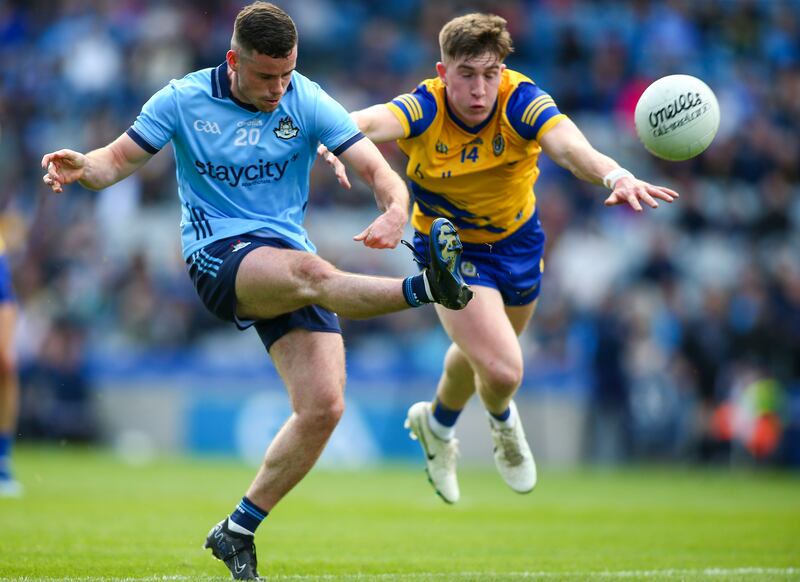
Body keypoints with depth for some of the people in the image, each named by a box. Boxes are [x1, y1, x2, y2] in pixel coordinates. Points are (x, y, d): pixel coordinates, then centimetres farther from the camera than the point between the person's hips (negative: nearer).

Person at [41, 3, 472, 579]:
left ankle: (238, 531, 3)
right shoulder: (183, 100, -1)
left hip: (293, 261, 3)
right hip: (219, 254, -3)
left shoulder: (308, 102, -1)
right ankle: (427, 287, -57)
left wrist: (395, 210, -30)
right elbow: (118, 160, 6)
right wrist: (80, 167, -18)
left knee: (324, 406, -12)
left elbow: (376, 168, -7)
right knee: (309, 271, -37)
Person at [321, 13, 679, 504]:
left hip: (517, 239, 3)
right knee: (503, 371, -17)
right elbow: (371, 121, -51)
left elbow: (567, 144, -46)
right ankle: (503, 421, 22)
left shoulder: (521, 101, -28)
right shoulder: (425, 109, -30)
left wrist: (614, 174, -67)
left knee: (483, 354, 26)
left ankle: (437, 424, 60)